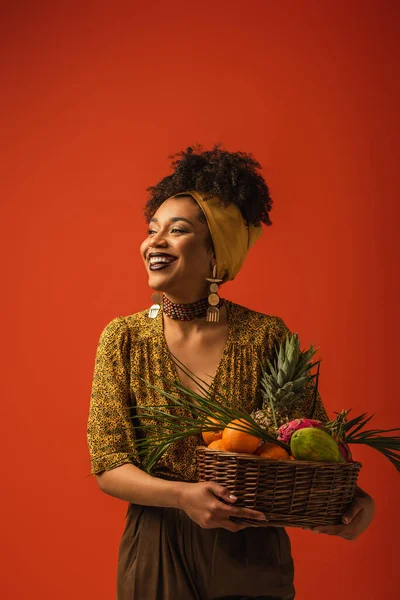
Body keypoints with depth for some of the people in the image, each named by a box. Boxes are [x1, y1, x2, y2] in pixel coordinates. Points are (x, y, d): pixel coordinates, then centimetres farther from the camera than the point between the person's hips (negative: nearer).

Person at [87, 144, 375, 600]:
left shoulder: (266, 337, -7)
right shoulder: (124, 339, -5)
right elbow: (108, 466, -8)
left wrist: (353, 498, -19)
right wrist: (182, 495, -25)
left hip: (251, 556, 0)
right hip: (157, 556, 1)